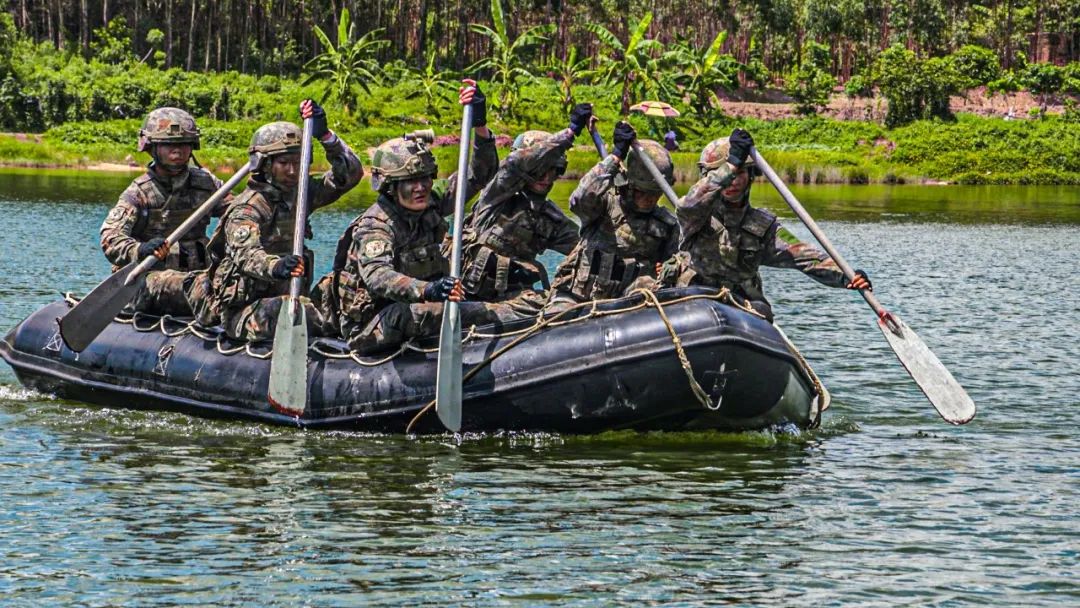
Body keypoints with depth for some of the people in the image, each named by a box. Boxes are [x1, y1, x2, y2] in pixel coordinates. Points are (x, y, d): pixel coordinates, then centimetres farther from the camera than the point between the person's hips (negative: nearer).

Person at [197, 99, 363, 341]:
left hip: (286, 297, 7)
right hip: (242, 310, -7)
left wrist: (325, 135, -4)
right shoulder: (247, 209, -10)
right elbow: (245, 254, -28)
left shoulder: (298, 194, 12)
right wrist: (275, 266, -50)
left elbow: (351, 174, 10)